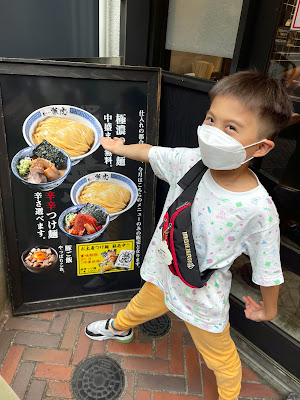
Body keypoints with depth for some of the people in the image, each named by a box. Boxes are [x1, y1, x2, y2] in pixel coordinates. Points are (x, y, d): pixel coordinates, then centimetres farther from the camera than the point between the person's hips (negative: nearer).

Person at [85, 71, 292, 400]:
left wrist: (268, 309, 1)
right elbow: (151, 152, 0)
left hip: (203, 299, -3)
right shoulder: (190, 161, -21)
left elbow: (267, 269, -16)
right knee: (141, 308, 34)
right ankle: (120, 327, 71)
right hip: (162, 274, 4)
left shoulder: (259, 209, -32)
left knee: (220, 356, 24)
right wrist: (121, 148, 17)